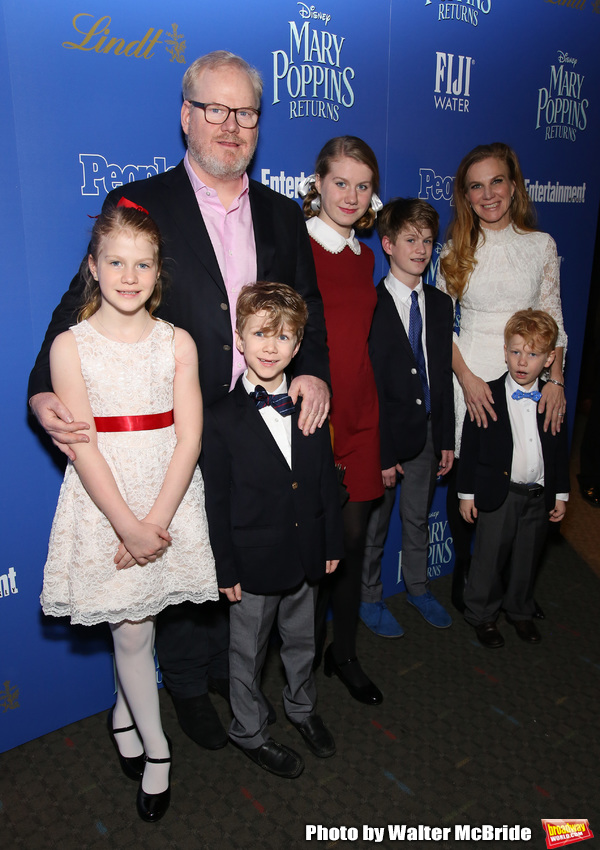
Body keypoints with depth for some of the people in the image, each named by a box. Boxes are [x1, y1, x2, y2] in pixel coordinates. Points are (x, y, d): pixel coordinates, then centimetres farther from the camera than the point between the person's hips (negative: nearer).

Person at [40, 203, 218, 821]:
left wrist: (156, 521, -14)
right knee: (131, 630, 6)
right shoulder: (71, 345, -4)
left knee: (139, 619, 15)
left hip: (168, 498, 2)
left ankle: (124, 711, 44)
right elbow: (82, 446, -10)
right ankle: (155, 746, 28)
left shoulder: (177, 343, 0)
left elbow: (188, 439, -6)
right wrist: (128, 525, -15)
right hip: (104, 504, -1)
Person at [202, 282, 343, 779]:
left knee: (302, 640, 24)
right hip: (254, 561, -4)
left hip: (307, 554, 4)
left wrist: (332, 543, 5)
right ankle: (250, 731, 38)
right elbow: (217, 501, -12)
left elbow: (327, 479, 4)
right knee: (248, 653, 15)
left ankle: (302, 708, 49)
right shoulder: (222, 419, -14)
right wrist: (226, 569, -11)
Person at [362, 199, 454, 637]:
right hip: (385, 434, -5)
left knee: (418, 518, 22)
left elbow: (445, 375, 7)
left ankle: (418, 587, 42)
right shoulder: (369, 306, -14)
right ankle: (370, 598, 32)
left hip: (428, 431, 5)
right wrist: (381, 451, -16)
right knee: (374, 522, 12)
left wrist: (447, 438, 5)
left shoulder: (441, 303, 5)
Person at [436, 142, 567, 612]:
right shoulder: (456, 249, 3)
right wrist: (467, 377, -10)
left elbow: (553, 318, 7)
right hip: (470, 381, 0)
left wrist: (555, 380, -3)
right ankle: (465, 572, 27)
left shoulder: (542, 244, 5)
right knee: (464, 479, 5)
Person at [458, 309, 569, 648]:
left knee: (527, 559, 17)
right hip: (498, 495, -3)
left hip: (539, 497, 4)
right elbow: (470, 447, -7)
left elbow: (560, 450, 9)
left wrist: (561, 494, 8)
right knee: (490, 559, 7)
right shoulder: (487, 397, -9)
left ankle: (520, 611, 39)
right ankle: (482, 615, 28)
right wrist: (467, 494, -7)